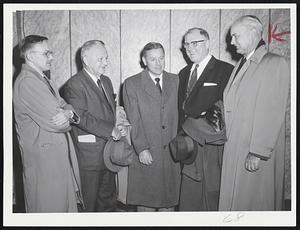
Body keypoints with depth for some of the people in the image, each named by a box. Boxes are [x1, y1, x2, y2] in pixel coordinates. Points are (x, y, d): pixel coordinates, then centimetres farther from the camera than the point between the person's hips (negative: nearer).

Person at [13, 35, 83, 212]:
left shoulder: (43, 79, 15)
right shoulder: (27, 82, -17)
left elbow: (65, 105, 9)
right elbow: (55, 122, -23)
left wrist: (68, 113, -14)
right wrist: (68, 119, -1)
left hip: (60, 155, 9)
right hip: (44, 159, -9)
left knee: (66, 203, 19)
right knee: (50, 207, 6)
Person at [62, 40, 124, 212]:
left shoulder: (106, 81, 15)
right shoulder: (74, 84, -13)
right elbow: (82, 117, -21)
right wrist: (111, 130, -19)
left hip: (109, 149, 8)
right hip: (89, 152, -7)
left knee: (109, 197, 19)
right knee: (89, 202, 8)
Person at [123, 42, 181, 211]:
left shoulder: (175, 81, 9)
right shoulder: (131, 84, 0)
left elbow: (179, 113, 8)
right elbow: (133, 120, -6)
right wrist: (142, 149, -12)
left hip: (172, 151, 3)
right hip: (146, 153, -2)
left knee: (169, 196, 12)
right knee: (145, 198, 8)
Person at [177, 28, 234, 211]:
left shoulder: (225, 70, -6)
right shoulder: (184, 73, 16)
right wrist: (181, 134, 7)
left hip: (212, 148, -6)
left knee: (212, 201, 6)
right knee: (188, 201, 13)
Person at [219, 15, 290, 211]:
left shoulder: (275, 64, -9)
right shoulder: (241, 65, 15)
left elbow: (271, 114, -16)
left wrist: (257, 153, -18)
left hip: (254, 154, -7)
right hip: (233, 150, 7)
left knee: (253, 201, 5)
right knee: (233, 198, 13)